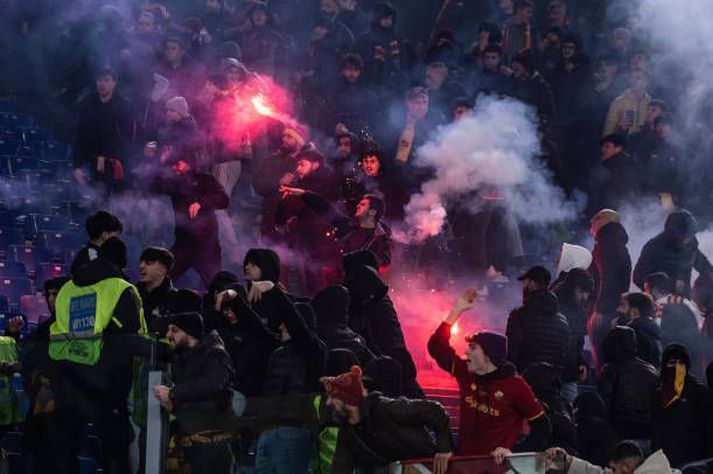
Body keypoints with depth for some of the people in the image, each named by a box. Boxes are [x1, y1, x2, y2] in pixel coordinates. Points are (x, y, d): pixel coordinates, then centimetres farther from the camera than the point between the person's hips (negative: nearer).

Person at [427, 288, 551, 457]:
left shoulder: (515, 385, -6)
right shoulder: (466, 373, 8)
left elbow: (542, 427, -4)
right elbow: (437, 348, 19)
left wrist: (513, 452, -17)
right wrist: (456, 312, 14)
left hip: (497, 464, -4)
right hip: (464, 460, 4)